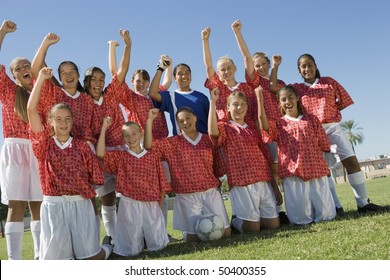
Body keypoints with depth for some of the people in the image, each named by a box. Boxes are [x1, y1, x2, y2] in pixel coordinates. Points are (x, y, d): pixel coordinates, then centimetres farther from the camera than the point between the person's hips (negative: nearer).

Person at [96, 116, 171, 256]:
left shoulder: (153, 156, 5)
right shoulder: (120, 157, 3)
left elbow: (161, 182, 7)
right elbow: (100, 153, -14)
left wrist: (160, 203, 3)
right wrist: (104, 128, -12)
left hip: (151, 205, 1)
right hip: (130, 205, -1)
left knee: (158, 245, 6)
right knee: (132, 250, 5)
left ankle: (145, 235, 35)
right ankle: (137, 238, 37)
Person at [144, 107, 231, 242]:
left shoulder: (208, 140, 5)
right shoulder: (172, 143, 2)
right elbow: (149, 146, -10)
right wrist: (150, 119, -15)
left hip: (211, 192, 2)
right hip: (187, 196, -1)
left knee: (225, 232, 1)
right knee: (194, 237, -1)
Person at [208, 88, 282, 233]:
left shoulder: (254, 129, 19)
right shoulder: (225, 128, 4)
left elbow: (266, 158, 18)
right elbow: (212, 131, -24)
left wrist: (275, 185, 14)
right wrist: (213, 102, -23)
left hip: (264, 181, 5)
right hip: (242, 183, -5)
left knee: (273, 223, 4)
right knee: (253, 227, -3)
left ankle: (256, 218, 33)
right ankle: (235, 221, 27)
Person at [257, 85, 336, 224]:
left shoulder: (311, 119, 15)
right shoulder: (278, 123, 11)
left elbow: (324, 144, 18)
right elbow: (264, 126, -13)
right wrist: (260, 99, -16)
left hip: (317, 171, 2)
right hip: (292, 174, -1)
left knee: (326, 215, -2)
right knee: (301, 219, -4)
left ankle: (315, 205, 29)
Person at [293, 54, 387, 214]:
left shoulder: (329, 82, 11)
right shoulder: (296, 88, 9)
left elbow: (343, 101, 12)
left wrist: (329, 110, 7)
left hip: (333, 127, 1)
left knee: (351, 161, -10)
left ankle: (363, 203, -5)